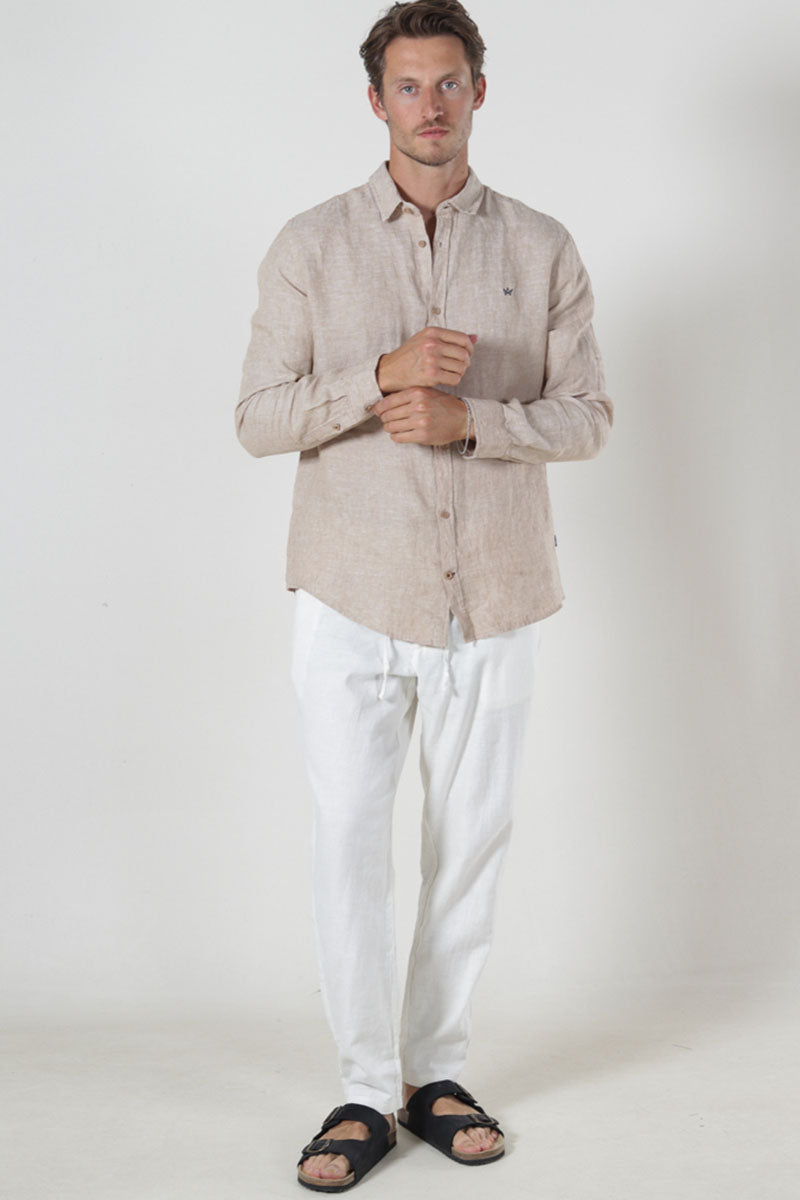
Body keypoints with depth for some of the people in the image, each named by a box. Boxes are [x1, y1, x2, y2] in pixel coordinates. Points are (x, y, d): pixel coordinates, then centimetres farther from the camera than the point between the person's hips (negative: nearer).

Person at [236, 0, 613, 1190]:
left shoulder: (542, 248, 5)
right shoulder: (313, 244, 2)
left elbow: (587, 414, 2)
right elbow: (259, 415, -2)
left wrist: (469, 419, -15)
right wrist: (380, 377, -18)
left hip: (492, 599, 1)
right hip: (352, 599, -1)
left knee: (470, 845, 8)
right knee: (348, 844, -1)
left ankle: (436, 1071, 24)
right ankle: (366, 1090, 14)